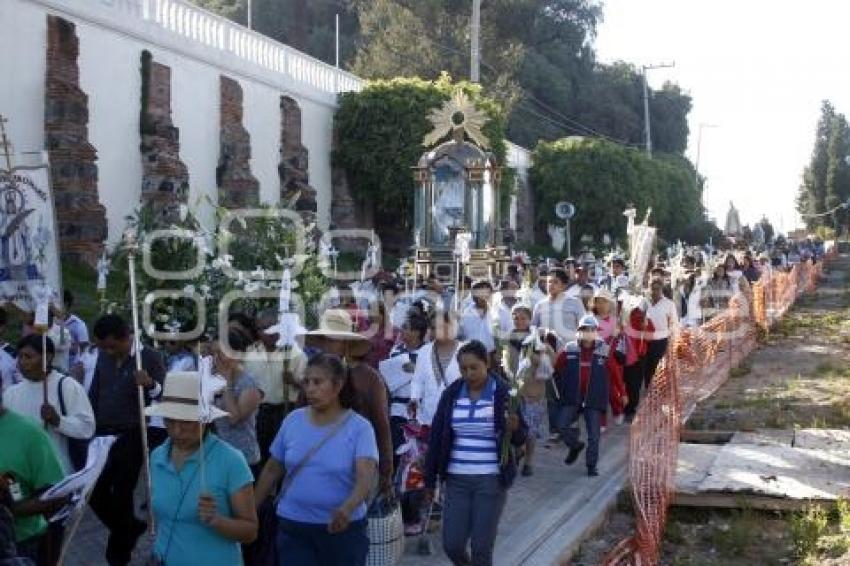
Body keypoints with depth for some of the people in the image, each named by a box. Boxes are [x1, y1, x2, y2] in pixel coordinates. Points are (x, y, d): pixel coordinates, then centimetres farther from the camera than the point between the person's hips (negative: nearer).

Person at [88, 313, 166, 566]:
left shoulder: (150, 357, -9)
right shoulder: (103, 356, 5)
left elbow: (164, 395, -10)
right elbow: (94, 393, 15)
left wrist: (151, 385, -30)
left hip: (131, 437, -5)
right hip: (102, 435, 5)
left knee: (121, 494, 2)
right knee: (94, 491, 5)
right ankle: (131, 527, 31)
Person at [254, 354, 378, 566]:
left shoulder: (359, 427, -10)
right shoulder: (292, 421, 0)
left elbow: (366, 476, -23)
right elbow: (272, 470, 9)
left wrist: (348, 508, -41)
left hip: (343, 528, -2)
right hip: (293, 528, 2)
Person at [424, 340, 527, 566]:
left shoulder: (503, 394, -5)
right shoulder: (451, 394, 3)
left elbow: (521, 439, -2)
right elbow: (436, 438, 7)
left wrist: (514, 428, -25)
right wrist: (430, 480, 7)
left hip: (491, 481, -3)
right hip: (457, 480, 3)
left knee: (481, 548, -1)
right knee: (452, 545, 3)